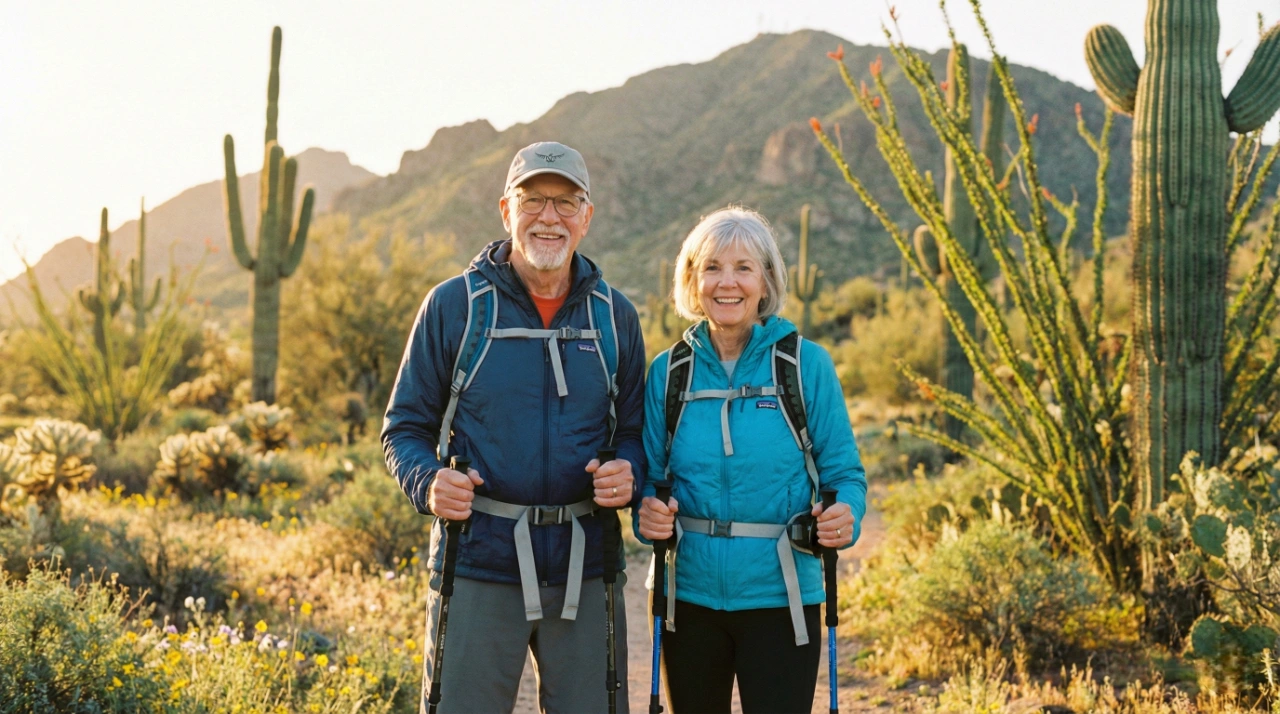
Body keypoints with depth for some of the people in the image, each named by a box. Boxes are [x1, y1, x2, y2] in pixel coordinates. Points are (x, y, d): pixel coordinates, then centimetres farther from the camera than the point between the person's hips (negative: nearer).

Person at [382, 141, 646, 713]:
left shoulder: (615, 316, 9)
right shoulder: (453, 305, 1)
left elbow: (634, 429, 16)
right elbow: (405, 427, 4)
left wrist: (628, 476, -7)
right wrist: (428, 483, -16)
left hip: (584, 570, 3)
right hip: (479, 564, -2)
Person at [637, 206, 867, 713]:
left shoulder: (806, 363, -3)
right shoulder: (669, 371, 3)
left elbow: (842, 469, -1)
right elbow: (650, 475, 7)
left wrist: (844, 515, -21)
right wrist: (649, 513, -14)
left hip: (779, 597, -2)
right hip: (690, 592, 3)